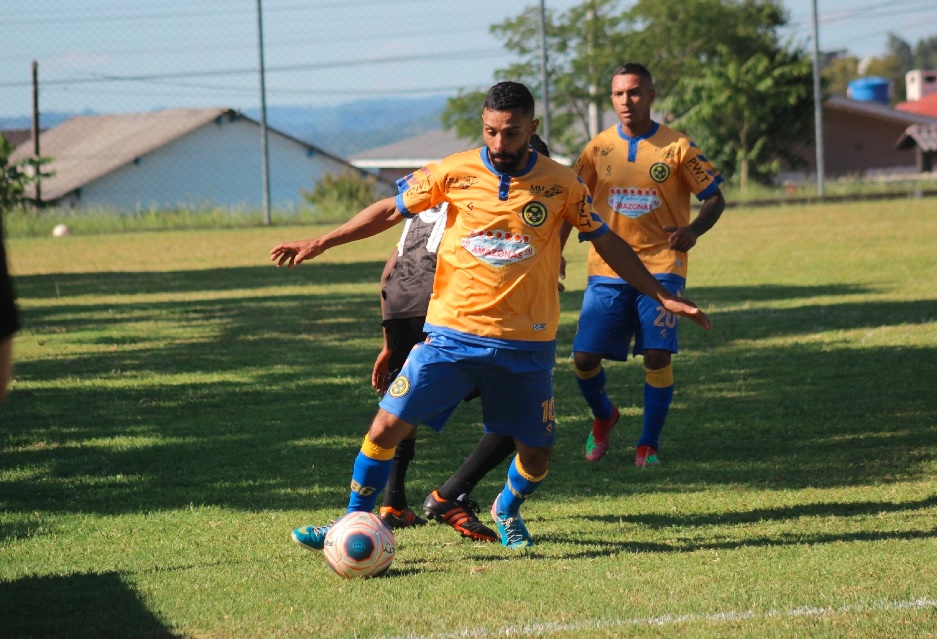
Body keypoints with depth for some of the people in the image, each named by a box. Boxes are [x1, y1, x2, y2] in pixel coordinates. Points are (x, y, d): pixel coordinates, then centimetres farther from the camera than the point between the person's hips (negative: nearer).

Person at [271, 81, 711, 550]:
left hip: (527, 343, 1)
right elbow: (391, 210, 8)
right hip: (452, 332, -1)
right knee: (387, 426, -9)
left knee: (536, 453, 5)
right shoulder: (454, 173, -3)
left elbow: (607, 242, 10)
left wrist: (664, 297, 10)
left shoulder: (562, 185, -1)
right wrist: (319, 244, 6)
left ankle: (507, 511, 39)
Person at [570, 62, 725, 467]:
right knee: (585, 357, -5)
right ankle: (604, 416, 27)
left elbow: (714, 198, 1)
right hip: (607, 268, 2)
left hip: (660, 266, -2)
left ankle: (649, 444, 3)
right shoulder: (598, 149, 7)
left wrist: (694, 230, -19)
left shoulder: (676, 147, -1)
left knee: (657, 355, -14)